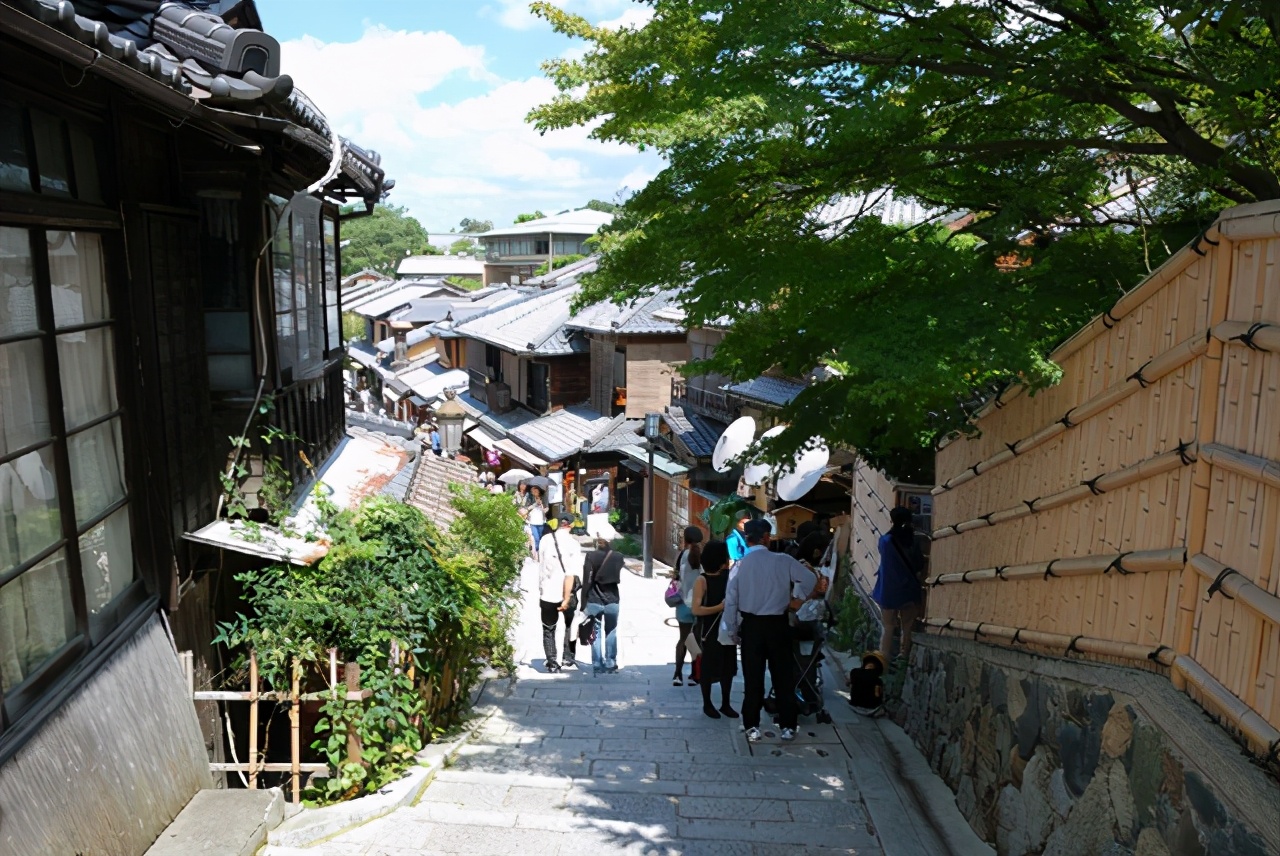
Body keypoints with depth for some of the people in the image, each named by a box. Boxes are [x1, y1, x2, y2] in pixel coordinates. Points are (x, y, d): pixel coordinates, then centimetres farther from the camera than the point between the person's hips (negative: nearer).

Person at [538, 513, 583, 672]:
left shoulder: (545, 540, -3)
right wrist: (566, 599, -17)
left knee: (548, 629, 13)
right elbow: (570, 574, -18)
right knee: (570, 625, 22)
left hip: (546, 593, 1)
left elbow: (540, 563, 3)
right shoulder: (573, 544, -12)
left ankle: (552, 662, 10)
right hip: (566, 594, -1)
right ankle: (569, 657, 20)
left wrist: (540, 591, 13)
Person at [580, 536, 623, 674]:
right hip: (612, 600, 2)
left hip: (594, 601, -2)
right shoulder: (617, 557, -5)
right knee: (611, 633, 14)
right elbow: (618, 578, 6)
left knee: (596, 634, 8)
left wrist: (583, 603, -4)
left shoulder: (591, 556, -11)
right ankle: (611, 664, 15)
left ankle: (597, 665, 8)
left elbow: (586, 581, -10)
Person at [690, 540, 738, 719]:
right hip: (708, 630, -5)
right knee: (708, 666, 7)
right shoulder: (702, 580, -14)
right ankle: (707, 704, 23)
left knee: (728, 665, 11)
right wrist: (720, 607, -25)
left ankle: (725, 704, 25)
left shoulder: (729, 575, 1)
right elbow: (696, 609, -19)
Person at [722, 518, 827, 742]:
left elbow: (731, 602, -4)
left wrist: (733, 632, 7)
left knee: (753, 677, 10)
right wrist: (800, 600, 12)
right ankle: (788, 727, 18)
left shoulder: (740, 566, -7)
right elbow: (812, 581, -7)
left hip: (751, 625, 1)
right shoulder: (783, 561, -10)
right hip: (778, 624, -1)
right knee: (783, 676, 11)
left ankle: (752, 727, 16)